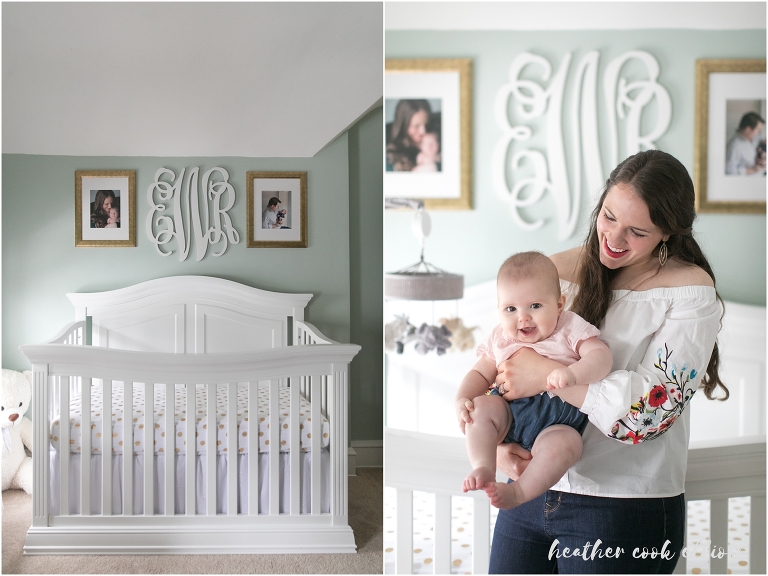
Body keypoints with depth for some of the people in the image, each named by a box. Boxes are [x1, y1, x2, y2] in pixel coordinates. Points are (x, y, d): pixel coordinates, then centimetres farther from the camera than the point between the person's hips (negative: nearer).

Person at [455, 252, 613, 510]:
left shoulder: (570, 329, 5)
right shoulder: (500, 339, 15)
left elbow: (601, 357, -8)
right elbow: (480, 373, 21)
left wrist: (572, 373, -29)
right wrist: (461, 400, -1)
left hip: (557, 420, -3)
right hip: (508, 412, 4)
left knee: (565, 443, -34)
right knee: (480, 408, -25)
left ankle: (518, 491, -30)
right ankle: (483, 468, -27)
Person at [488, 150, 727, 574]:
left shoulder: (691, 290, -7)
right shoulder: (554, 270, 2)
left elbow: (656, 406, -17)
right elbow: (490, 366, 6)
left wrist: (547, 373, -20)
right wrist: (496, 445, -11)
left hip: (624, 507, -3)